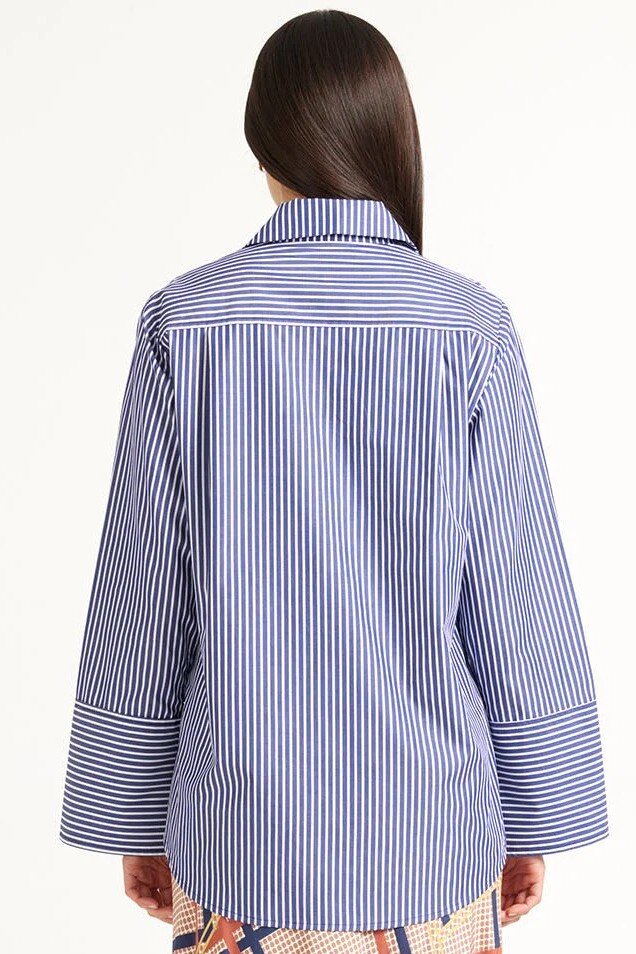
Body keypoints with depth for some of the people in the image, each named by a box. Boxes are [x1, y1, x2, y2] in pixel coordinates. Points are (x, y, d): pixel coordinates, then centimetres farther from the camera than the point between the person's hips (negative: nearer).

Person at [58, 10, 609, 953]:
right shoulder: (471, 328, -11)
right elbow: (517, 600, -6)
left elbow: (142, 599, -5)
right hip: (426, 822, 0)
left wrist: (136, 817, 8)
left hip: (242, 826, 1)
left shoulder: (185, 320, -9)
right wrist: (534, 819, 7)